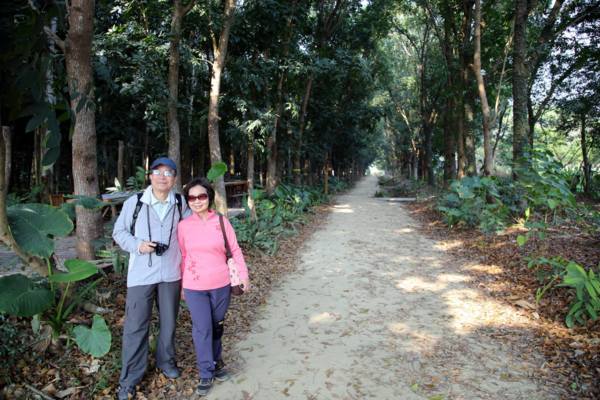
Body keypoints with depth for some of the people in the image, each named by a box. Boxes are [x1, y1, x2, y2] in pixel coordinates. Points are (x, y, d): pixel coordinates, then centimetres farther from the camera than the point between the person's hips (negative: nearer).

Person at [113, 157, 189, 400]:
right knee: (136, 326, 3)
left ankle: (166, 361, 39)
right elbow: (119, 232, 1)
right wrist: (138, 245, -17)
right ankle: (130, 379, 18)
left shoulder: (181, 203, -1)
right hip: (141, 274, -2)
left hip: (171, 273, 3)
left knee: (169, 321, 17)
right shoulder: (134, 202, -7)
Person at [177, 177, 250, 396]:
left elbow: (235, 250, 0)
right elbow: (182, 256, 3)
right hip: (194, 287, -1)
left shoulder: (221, 221, -5)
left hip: (221, 285, 1)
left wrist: (244, 275, -1)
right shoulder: (184, 225, -5)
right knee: (202, 329, 3)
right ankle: (206, 374, 19)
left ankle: (216, 361, 39)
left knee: (217, 326, 16)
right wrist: (181, 284, 7)